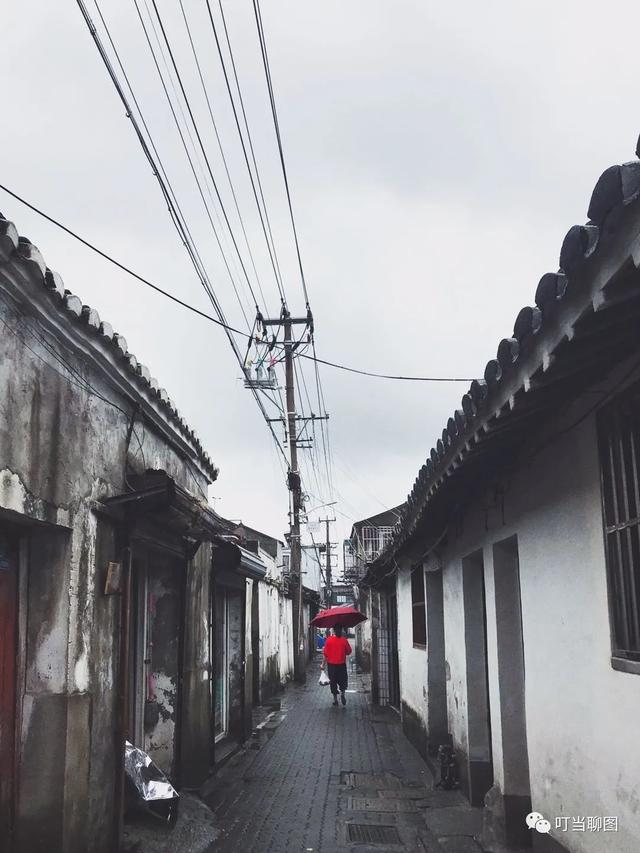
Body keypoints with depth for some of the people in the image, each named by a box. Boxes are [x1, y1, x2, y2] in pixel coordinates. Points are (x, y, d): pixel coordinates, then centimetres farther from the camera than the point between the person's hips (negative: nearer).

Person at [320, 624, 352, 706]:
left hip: (331, 665, 0)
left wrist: (323, 664, 2)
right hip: (342, 664, 0)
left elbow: (325, 653, -8)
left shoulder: (329, 640, -10)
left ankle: (335, 699, 13)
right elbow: (349, 651, -2)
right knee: (342, 681, 16)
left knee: (333, 682, 11)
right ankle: (342, 693, -7)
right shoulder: (344, 640, -9)